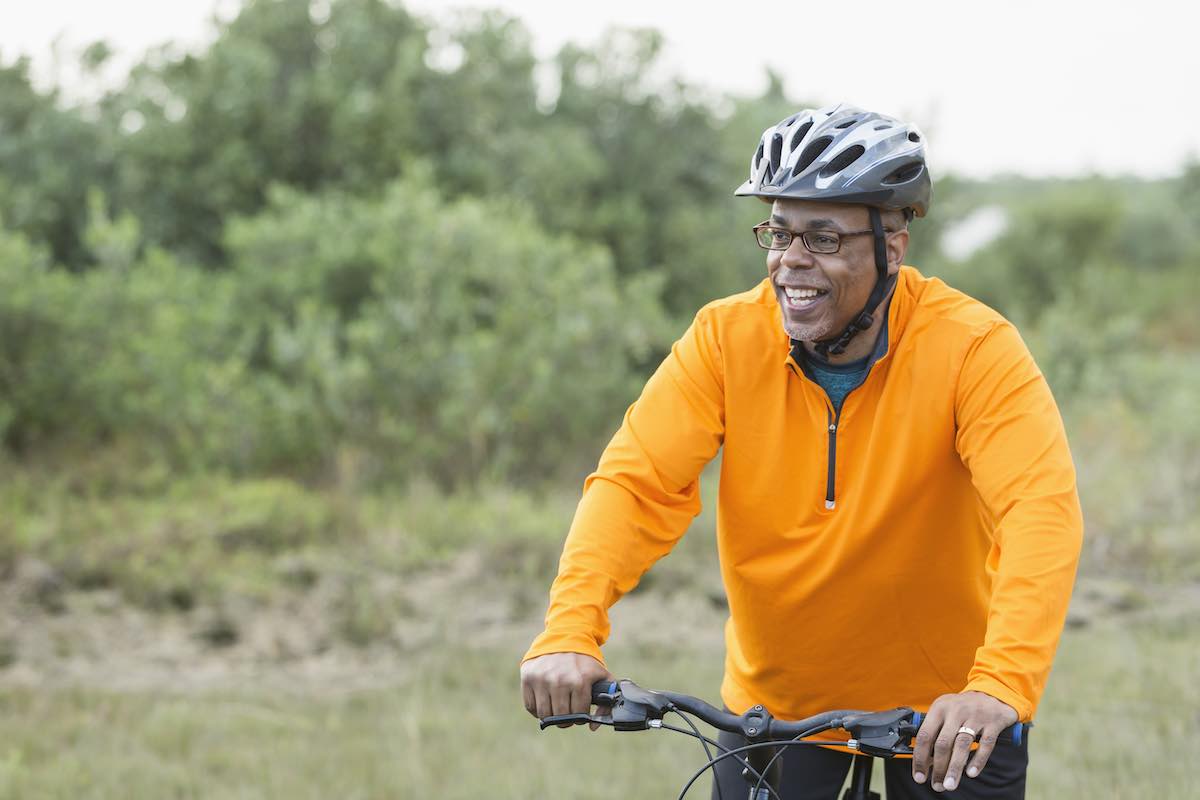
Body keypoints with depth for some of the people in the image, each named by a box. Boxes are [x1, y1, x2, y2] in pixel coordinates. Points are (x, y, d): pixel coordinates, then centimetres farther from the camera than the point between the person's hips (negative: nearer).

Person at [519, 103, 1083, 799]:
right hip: (777, 696, 2)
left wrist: (1000, 684, -45)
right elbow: (634, 481, -18)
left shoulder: (973, 347, -18)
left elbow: (1042, 508, -29)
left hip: (942, 703, -2)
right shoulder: (727, 340, -11)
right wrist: (569, 633, -35)